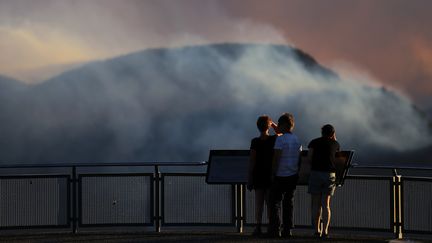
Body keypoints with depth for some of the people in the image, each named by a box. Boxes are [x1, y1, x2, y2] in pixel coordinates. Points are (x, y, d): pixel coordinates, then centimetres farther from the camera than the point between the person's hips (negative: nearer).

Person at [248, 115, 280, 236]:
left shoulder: (255, 142, -8)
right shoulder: (274, 139, -4)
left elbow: (252, 161, -8)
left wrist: (250, 179, -4)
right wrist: (273, 125, 11)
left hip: (258, 175, -1)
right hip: (271, 175, 1)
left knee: (258, 203, 3)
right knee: (270, 203, 6)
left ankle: (258, 227, -1)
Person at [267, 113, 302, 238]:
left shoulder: (280, 139, -13)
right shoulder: (297, 140, 10)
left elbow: (276, 158, -16)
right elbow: (299, 158, 13)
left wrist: (273, 173, -10)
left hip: (281, 176, -7)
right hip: (293, 176, 7)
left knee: (275, 202, -1)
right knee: (289, 202, 10)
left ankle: (275, 230, -6)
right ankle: (287, 230, 9)